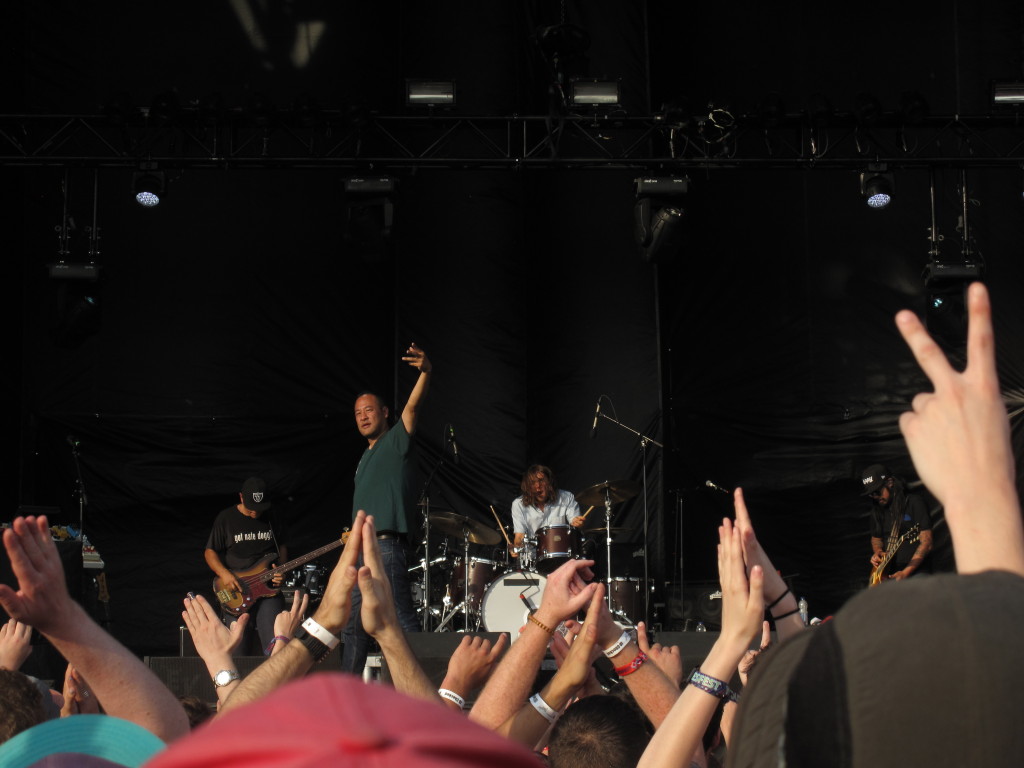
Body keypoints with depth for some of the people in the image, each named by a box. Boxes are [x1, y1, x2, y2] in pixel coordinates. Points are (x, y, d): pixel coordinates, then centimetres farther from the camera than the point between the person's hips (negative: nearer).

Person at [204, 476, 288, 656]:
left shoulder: (273, 519, 10)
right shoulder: (226, 518, 1)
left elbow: (281, 547, 22)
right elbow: (210, 552, 4)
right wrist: (224, 574, -13)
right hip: (236, 590, -2)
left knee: (273, 646, -15)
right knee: (238, 649, -7)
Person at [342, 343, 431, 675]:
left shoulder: (395, 441, 0)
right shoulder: (366, 457, 23)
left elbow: (412, 407, -19)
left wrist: (426, 372, -35)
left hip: (385, 545, -9)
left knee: (403, 620, -11)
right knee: (354, 624, 12)